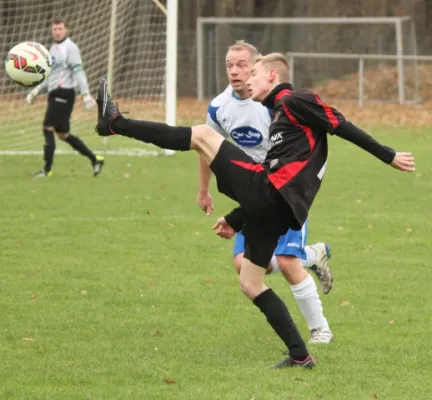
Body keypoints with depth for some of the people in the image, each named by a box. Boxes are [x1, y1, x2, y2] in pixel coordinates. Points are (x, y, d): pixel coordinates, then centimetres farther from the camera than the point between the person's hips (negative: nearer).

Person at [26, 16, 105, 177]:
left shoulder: (70, 48, -8)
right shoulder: (53, 48, 19)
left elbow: (78, 71, -16)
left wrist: (85, 94, -23)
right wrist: (37, 90, 21)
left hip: (64, 94, -9)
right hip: (54, 94, 9)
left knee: (48, 128, -11)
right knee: (63, 134, 8)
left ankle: (47, 169, -7)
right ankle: (95, 159, 14)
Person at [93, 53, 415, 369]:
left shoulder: (295, 101, 3)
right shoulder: (280, 115, 30)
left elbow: (344, 128, -2)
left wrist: (388, 156, -6)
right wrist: (235, 220, 29)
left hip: (268, 192, -10)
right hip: (275, 209, 10)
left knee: (202, 135, -8)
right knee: (251, 283, 14)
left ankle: (116, 124, -10)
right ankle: (300, 355, 11)